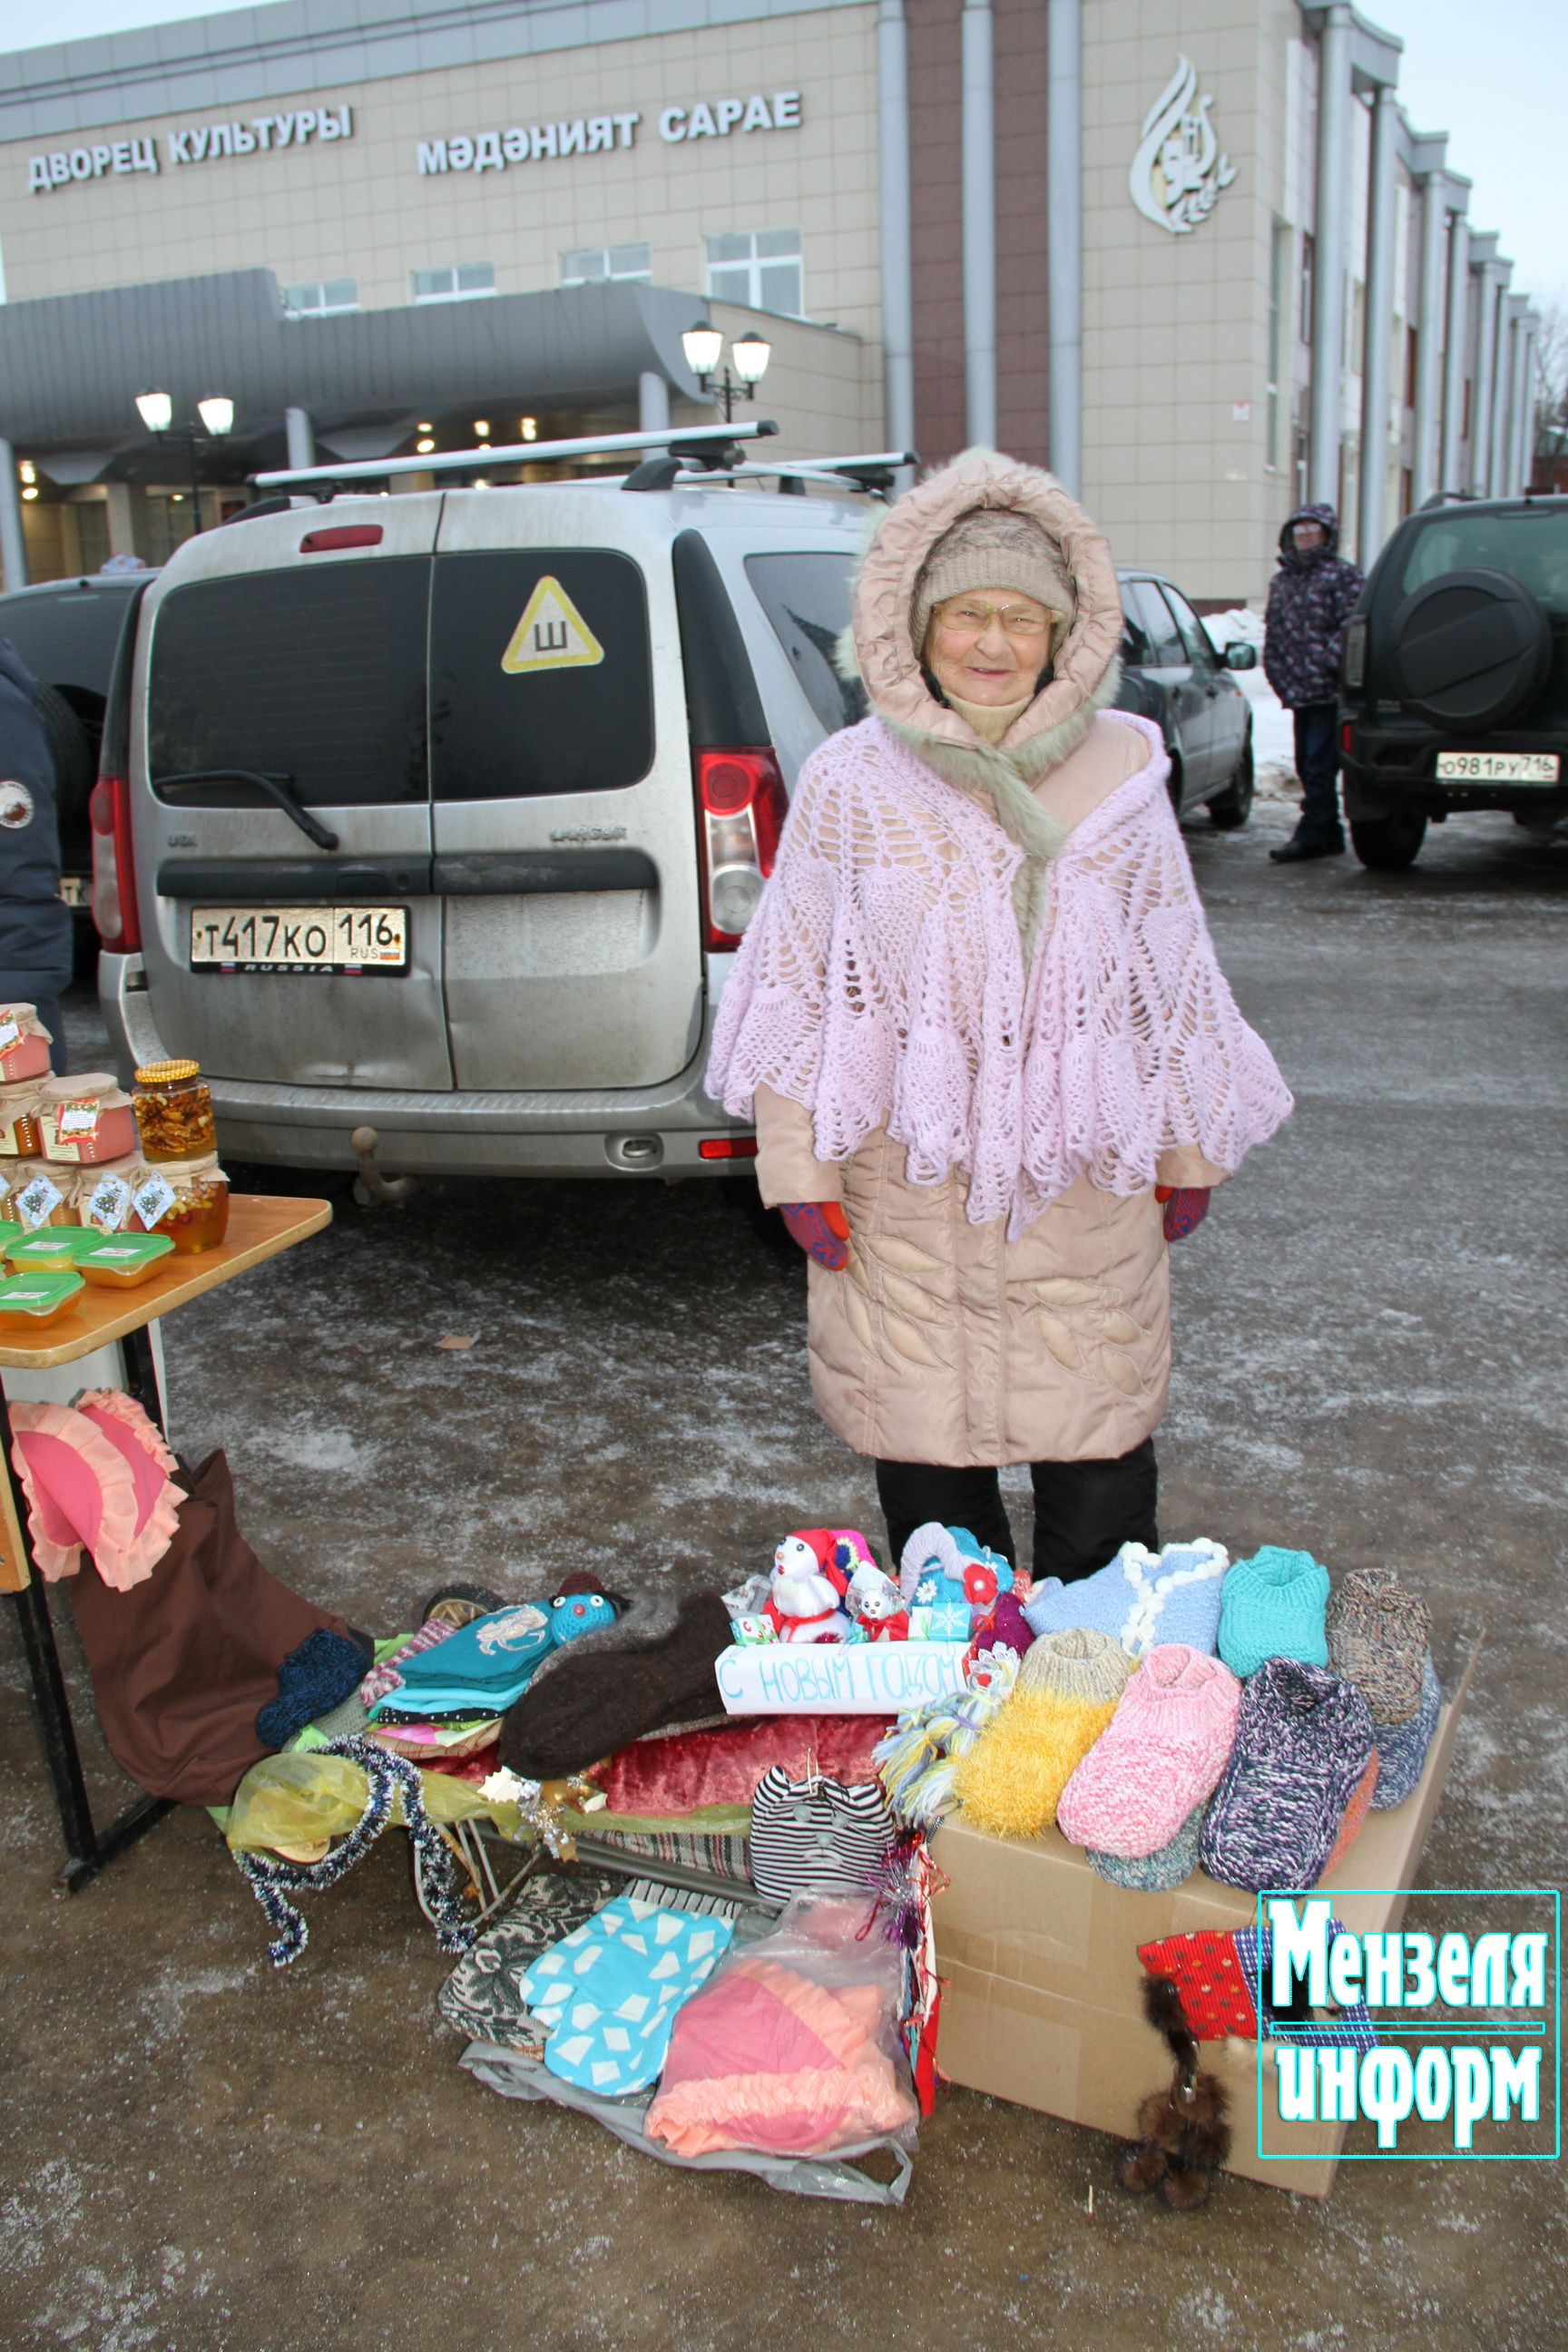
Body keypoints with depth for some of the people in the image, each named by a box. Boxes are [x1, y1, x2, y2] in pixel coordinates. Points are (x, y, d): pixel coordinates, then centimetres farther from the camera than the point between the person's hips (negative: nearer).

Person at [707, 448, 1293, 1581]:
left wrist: (1188, 1150, 12)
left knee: (1101, 1454, 7)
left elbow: (1175, 968, 11)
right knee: (926, 1449, 8)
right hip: (906, 1183, -1)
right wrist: (797, 1168, -3)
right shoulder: (850, 780, 1)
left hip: (1087, 1179, 1)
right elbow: (797, 983, 2)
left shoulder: (1121, 770, 6)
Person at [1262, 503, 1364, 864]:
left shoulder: (1342, 574, -1)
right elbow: (1273, 634, 18)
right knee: (1307, 765, 9)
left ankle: (1311, 834, -8)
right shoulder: (1282, 580, 18)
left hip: (1330, 691, -7)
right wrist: (1280, 678, 8)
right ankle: (1329, 835, 17)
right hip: (1299, 693, 7)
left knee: (1319, 766, -10)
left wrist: (1324, 665, -17)